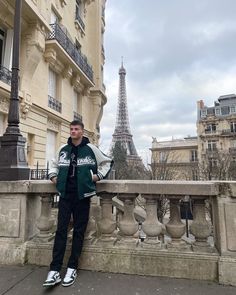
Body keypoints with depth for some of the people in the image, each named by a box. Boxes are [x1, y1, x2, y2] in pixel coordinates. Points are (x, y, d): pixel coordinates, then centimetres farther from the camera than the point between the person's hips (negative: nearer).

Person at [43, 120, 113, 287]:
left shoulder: (91, 149, -2)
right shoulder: (63, 149, 8)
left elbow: (107, 162, 8)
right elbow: (55, 164, 24)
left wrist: (99, 175, -3)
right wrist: (53, 175, 7)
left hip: (82, 195, -2)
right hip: (65, 195, 3)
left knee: (79, 231, 6)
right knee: (61, 230, 1)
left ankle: (72, 268, 20)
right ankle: (55, 271, 7)